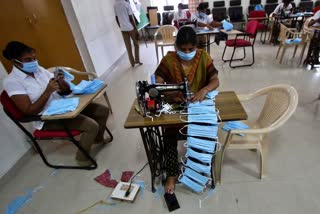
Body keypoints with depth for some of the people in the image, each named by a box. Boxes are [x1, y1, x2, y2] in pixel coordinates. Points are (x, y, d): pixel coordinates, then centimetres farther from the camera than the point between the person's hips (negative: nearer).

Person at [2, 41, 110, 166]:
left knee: (103, 111, -3)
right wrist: (48, 91, -27)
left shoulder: (39, 69, 6)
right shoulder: (11, 82, -12)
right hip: (47, 119, -7)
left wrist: (61, 82, -15)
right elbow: (29, 111, -18)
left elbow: (65, 90, 8)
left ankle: (98, 138, 21)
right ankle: (82, 158, 1)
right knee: (91, 125, -25)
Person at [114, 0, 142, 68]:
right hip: (131, 28, -4)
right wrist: (136, 29, -9)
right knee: (136, 44, 14)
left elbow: (117, 19, 10)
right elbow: (131, 18, -14)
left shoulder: (115, 5, 4)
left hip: (123, 29, 4)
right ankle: (137, 60, 16)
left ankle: (132, 63, 15)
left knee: (128, 47, 9)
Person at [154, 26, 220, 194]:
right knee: (169, 136, -20)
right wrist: (170, 94, -31)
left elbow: (215, 81, -6)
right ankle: (172, 174, 1)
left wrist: (204, 91, -28)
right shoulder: (168, 60, -7)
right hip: (175, 105, 0)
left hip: (198, 105, 1)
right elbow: (157, 83, -11)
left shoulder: (204, 57, -5)